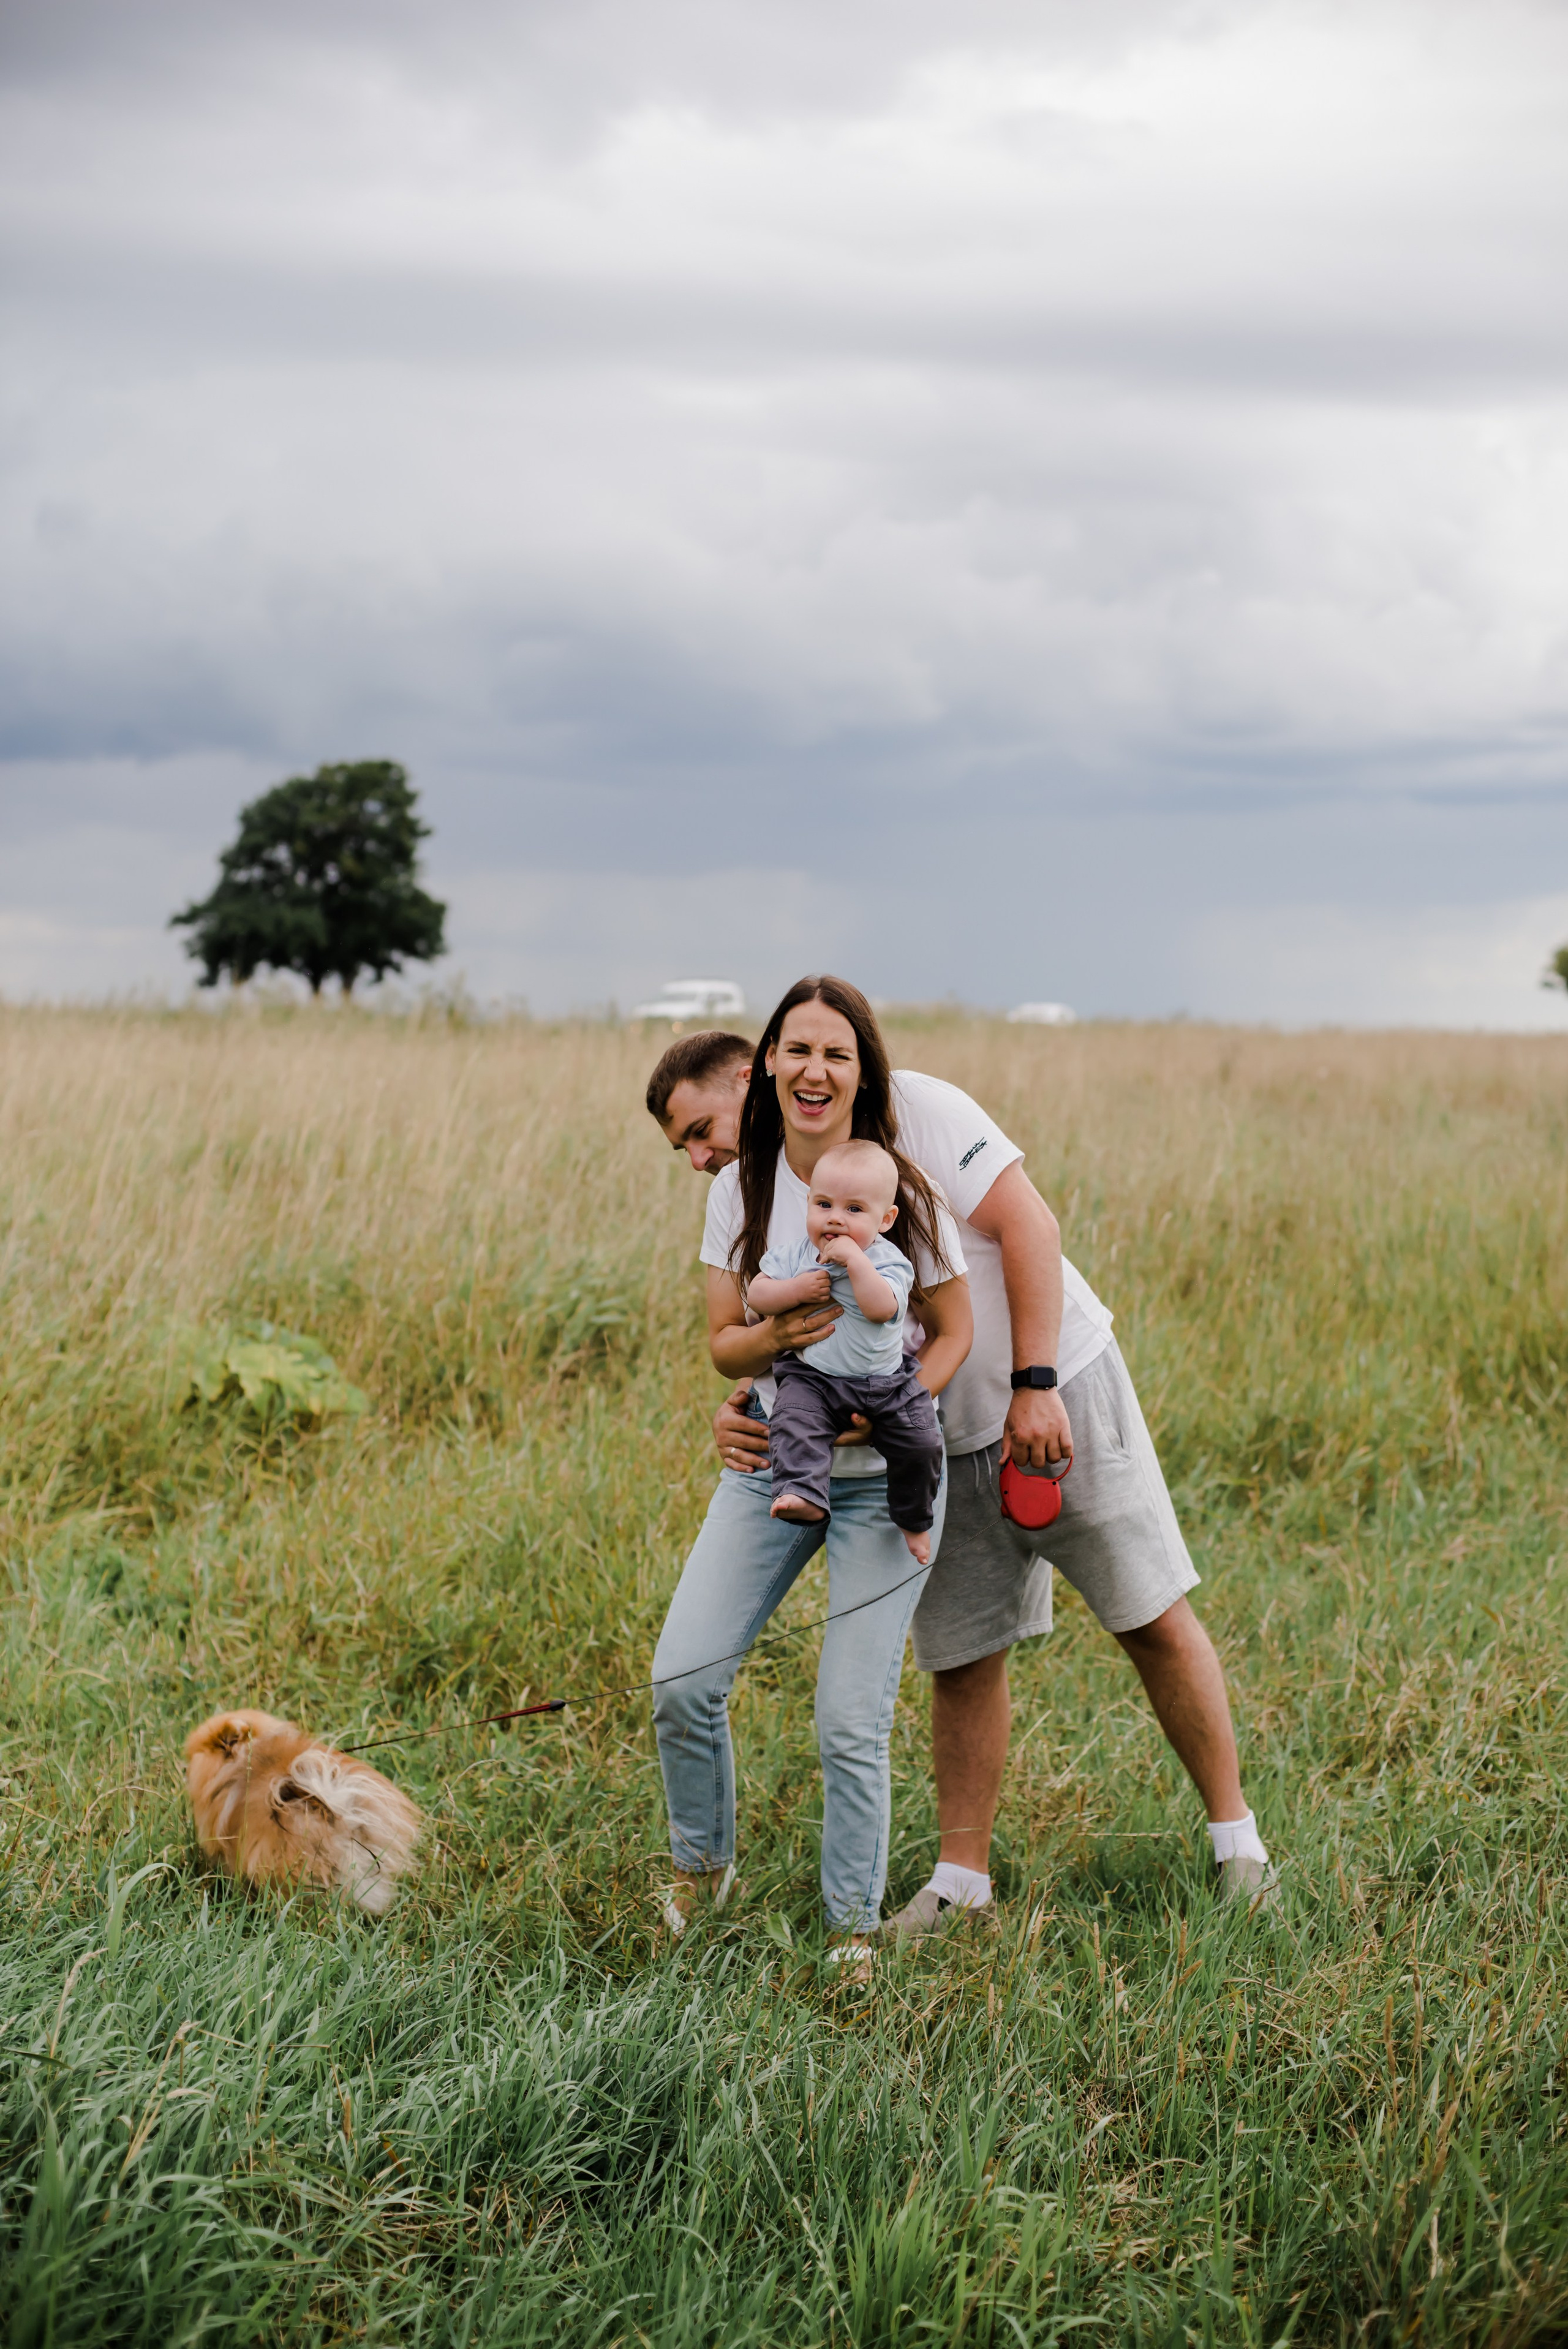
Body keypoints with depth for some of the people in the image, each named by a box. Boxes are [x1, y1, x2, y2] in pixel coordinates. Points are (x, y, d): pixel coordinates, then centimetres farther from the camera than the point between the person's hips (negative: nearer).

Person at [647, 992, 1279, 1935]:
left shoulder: (906, 1107, -14)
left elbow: (1028, 1224, -18)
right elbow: (774, 1344, 5)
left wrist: (1035, 1385, -22)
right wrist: (743, 1410, -19)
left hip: (1060, 1394, -5)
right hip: (943, 1445, 5)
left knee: (1154, 1620, 0)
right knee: (961, 1660, 5)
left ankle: (1238, 1839, 12)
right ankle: (962, 1880, 15)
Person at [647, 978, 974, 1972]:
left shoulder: (903, 1193, -12)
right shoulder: (741, 1190, -2)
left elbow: (954, 1331, -2)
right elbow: (723, 1344, 3)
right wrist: (777, 1336, -20)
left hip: (881, 1477, -3)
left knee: (852, 1722, -6)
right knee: (684, 1677, -7)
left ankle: (854, 1929, 14)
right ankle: (703, 1864, 20)